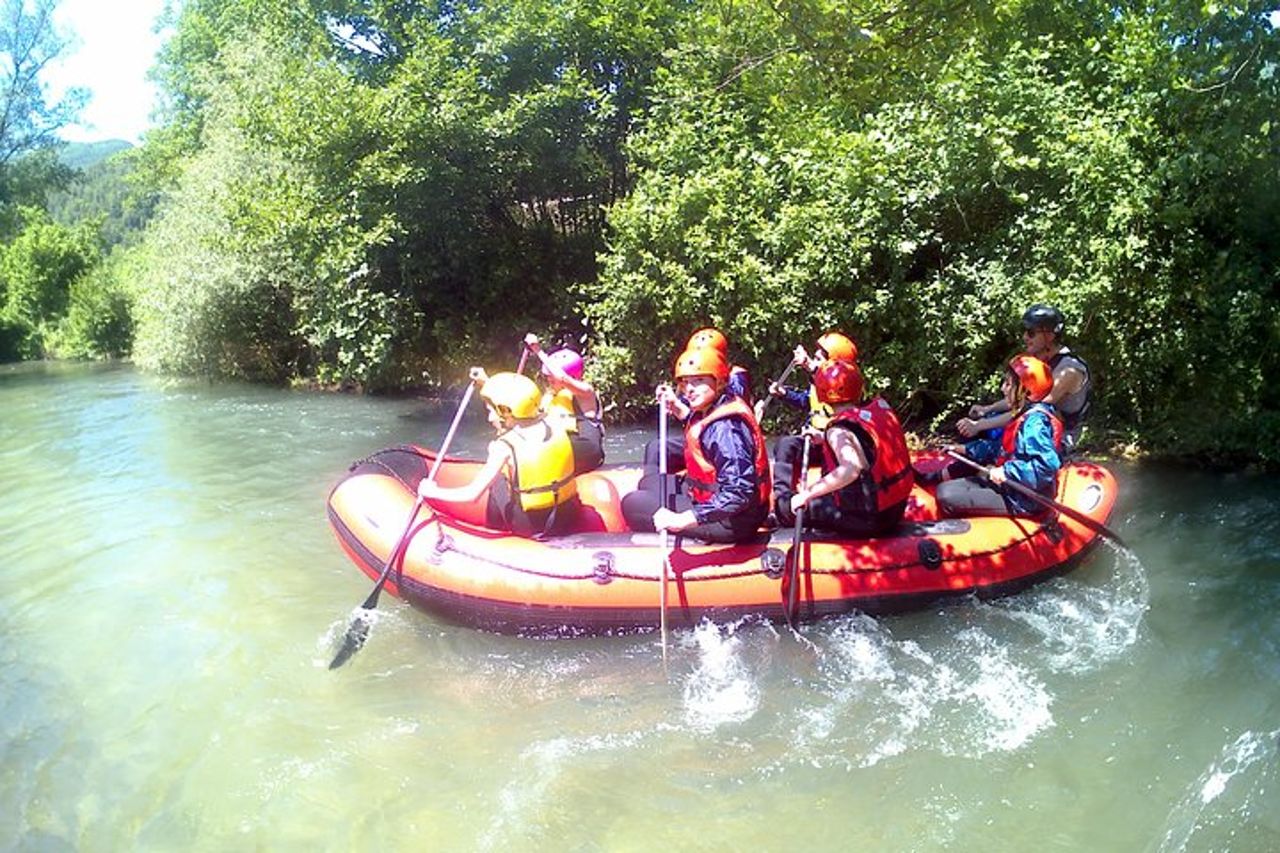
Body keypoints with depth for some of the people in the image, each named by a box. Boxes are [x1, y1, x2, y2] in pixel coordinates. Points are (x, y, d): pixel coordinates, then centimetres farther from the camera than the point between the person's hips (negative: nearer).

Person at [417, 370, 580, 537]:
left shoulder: (505, 447, -18)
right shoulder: (554, 427, -3)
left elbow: (472, 494, -19)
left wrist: (433, 491, -5)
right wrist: (487, 383, 22)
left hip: (530, 527, -4)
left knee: (498, 479, 19)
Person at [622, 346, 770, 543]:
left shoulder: (725, 427, -28)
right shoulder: (710, 411, 0)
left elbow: (738, 493, -33)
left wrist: (683, 520, -34)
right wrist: (676, 408, 12)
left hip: (731, 520, -10)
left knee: (632, 504, -5)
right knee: (649, 482, 22)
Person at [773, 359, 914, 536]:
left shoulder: (839, 430, -22)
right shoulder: (880, 406, 1)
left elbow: (851, 469, -39)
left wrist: (808, 493, -32)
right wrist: (824, 438, 20)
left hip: (867, 520, -8)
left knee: (790, 507, 2)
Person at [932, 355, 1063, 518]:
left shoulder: (1035, 422, -24)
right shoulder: (1025, 416, 8)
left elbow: (1047, 464, -34)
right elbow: (1002, 449, 20)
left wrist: (1008, 471, -28)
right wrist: (966, 449, 21)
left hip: (1022, 502, -11)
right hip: (1010, 486, 11)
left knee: (946, 495, -17)